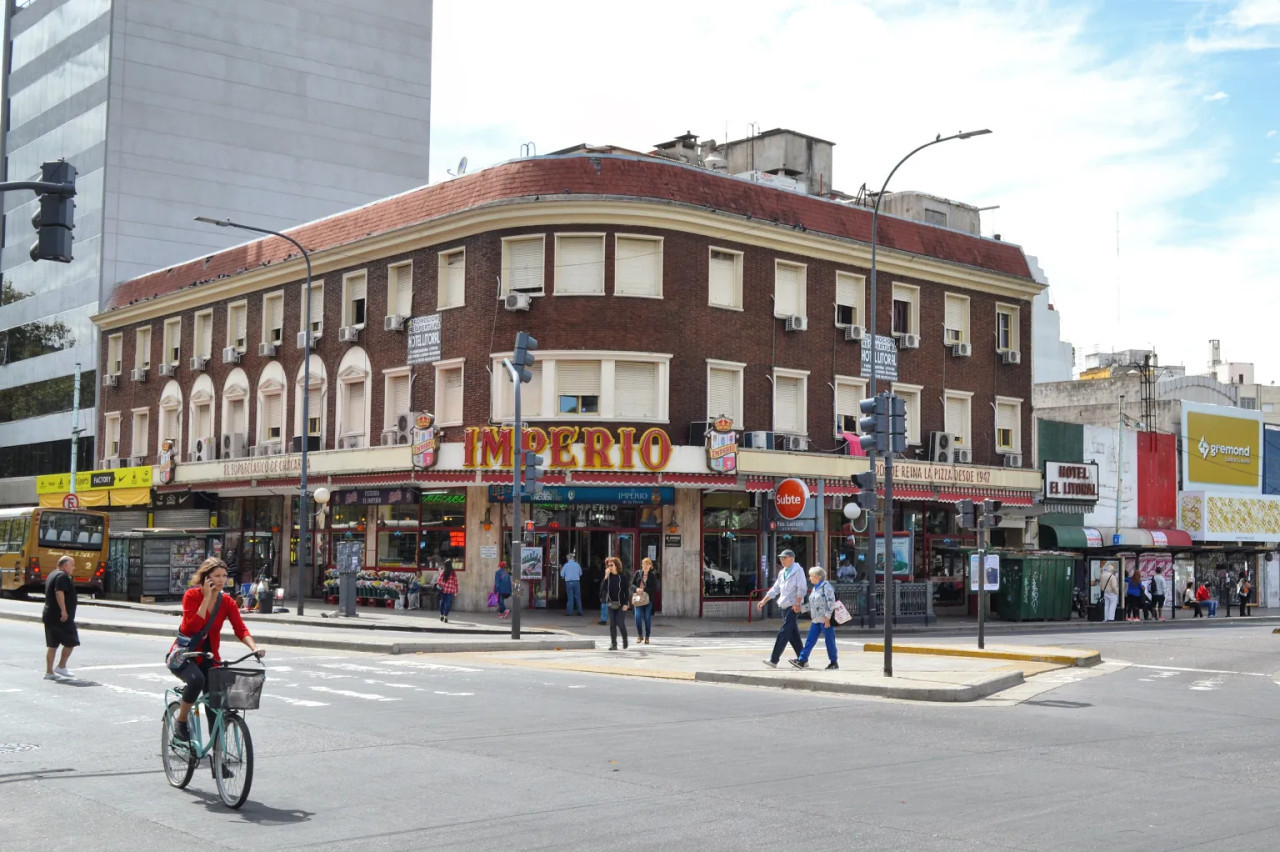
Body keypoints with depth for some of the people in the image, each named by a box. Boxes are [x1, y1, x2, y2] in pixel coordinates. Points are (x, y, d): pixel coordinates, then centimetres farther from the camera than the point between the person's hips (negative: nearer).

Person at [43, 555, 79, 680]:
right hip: (62, 618, -10)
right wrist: (63, 610, -29)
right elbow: (59, 592, -27)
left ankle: (49, 672, 9)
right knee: (71, 641, 2)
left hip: (50, 616, 10)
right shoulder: (62, 576, -14)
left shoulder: (53, 575, 19)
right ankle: (61, 667, 5)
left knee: (52, 644, 9)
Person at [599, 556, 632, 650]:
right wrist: (606, 577, -15)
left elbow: (627, 591, -4)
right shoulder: (608, 577, 5)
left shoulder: (622, 577, -5)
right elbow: (603, 588, -7)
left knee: (620, 623, -5)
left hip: (620, 604, -4)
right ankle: (613, 644, 8)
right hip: (611, 603, 4)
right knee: (612, 624, 3)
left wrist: (626, 604, -10)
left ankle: (625, 640, 19)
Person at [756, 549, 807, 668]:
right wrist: (763, 601, 13)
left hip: (793, 606, -8)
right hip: (784, 606, 8)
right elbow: (774, 589, 20)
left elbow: (802, 588, -13)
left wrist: (797, 603, -22)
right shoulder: (782, 573, 18)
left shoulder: (798, 570, -6)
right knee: (792, 633, 9)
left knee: (783, 633, -12)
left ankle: (774, 660, -16)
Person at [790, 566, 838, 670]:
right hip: (816, 619, 8)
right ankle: (802, 660, 0)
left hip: (825, 619, -8)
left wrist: (827, 618, -19)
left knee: (829, 641, 1)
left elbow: (831, 603, -16)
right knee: (810, 640, 3)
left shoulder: (826, 587, -11)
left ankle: (833, 662, 11)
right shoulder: (815, 588, 16)